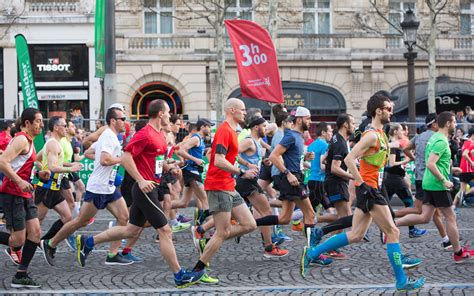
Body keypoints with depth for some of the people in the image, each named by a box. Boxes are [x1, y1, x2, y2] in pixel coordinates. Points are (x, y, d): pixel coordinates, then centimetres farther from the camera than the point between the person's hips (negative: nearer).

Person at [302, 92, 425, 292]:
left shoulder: (379, 133, 15)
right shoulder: (372, 135, -16)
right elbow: (349, 159, -23)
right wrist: (362, 184, -21)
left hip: (370, 190, 10)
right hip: (369, 189, -10)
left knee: (356, 236, 10)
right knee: (392, 232, -4)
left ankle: (311, 253, 12)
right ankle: (401, 281, 1)